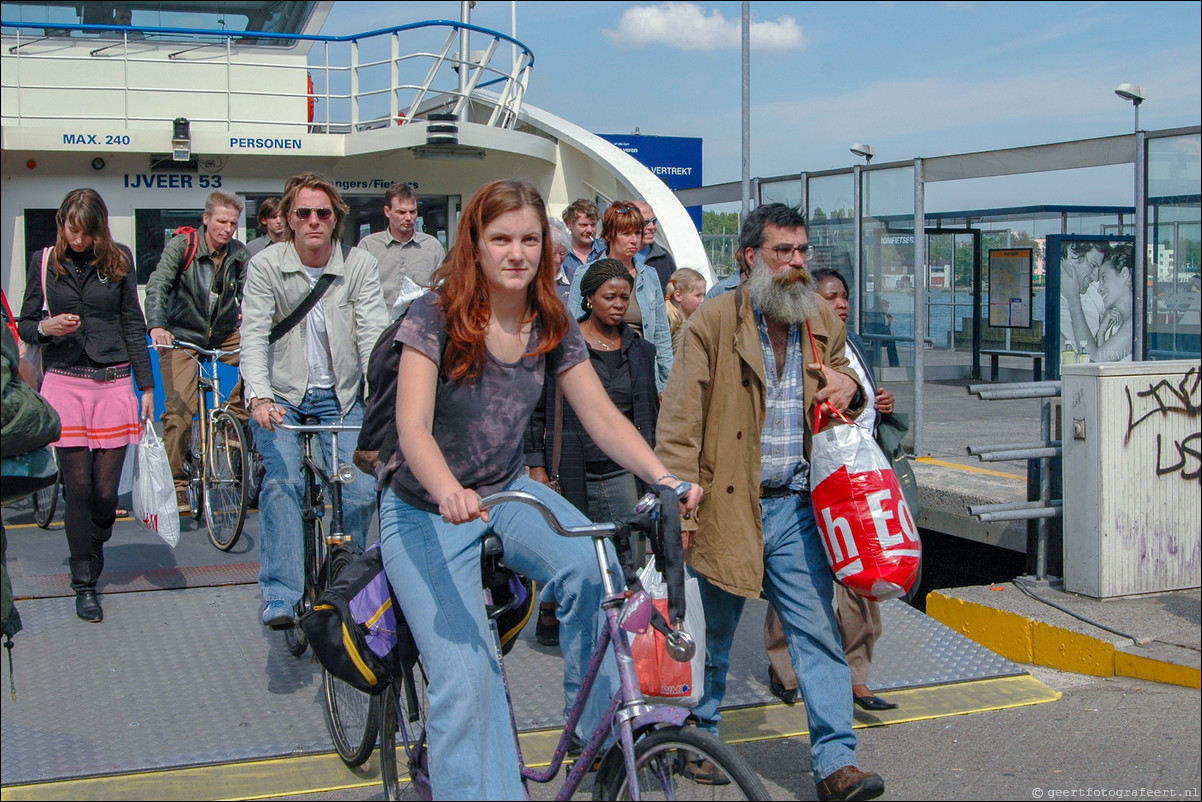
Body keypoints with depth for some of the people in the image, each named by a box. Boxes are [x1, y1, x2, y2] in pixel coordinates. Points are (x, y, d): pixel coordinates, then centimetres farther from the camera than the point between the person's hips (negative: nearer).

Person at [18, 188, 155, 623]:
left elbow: (133, 325, 8)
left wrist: (147, 387, 6)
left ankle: (93, 550, 31)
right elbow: (25, 326, 10)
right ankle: (84, 584, 9)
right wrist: (46, 328, -14)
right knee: (78, 488, -3)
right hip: (66, 386, 0)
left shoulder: (118, 260, 6)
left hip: (114, 384, 0)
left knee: (106, 490, 0)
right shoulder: (44, 262, 6)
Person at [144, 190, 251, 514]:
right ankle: (177, 484, -2)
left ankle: (233, 417, -2)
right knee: (180, 410, -12)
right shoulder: (181, 246, -11)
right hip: (182, 336, -4)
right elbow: (158, 285, -20)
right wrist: (156, 325, -36)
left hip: (224, 334, 4)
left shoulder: (238, 254, 0)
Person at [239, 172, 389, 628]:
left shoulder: (360, 265, -6)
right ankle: (281, 595, -14)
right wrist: (259, 397, -33)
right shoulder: (265, 266, -7)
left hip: (340, 396, 1)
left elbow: (374, 334, -14)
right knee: (284, 479, -22)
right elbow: (254, 335, -16)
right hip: (281, 395, -1)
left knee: (362, 491, -11)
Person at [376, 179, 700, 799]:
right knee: (465, 674, -16)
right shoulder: (436, 316, -18)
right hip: (428, 511, -3)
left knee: (594, 566, -27)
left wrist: (662, 475, -26)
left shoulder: (552, 325, -4)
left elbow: (601, 415, -8)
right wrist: (450, 491, -48)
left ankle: (602, 727, -10)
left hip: (508, 492, 4)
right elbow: (413, 428, -27)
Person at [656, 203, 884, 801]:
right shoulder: (713, 321, -6)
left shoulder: (823, 321, 10)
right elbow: (682, 411, -8)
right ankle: (698, 738, 33)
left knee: (818, 632, -1)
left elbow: (842, 378, 28)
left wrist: (848, 387, 3)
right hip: (728, 503, -3)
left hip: (797, 506, 3)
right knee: (712, 634, 12)